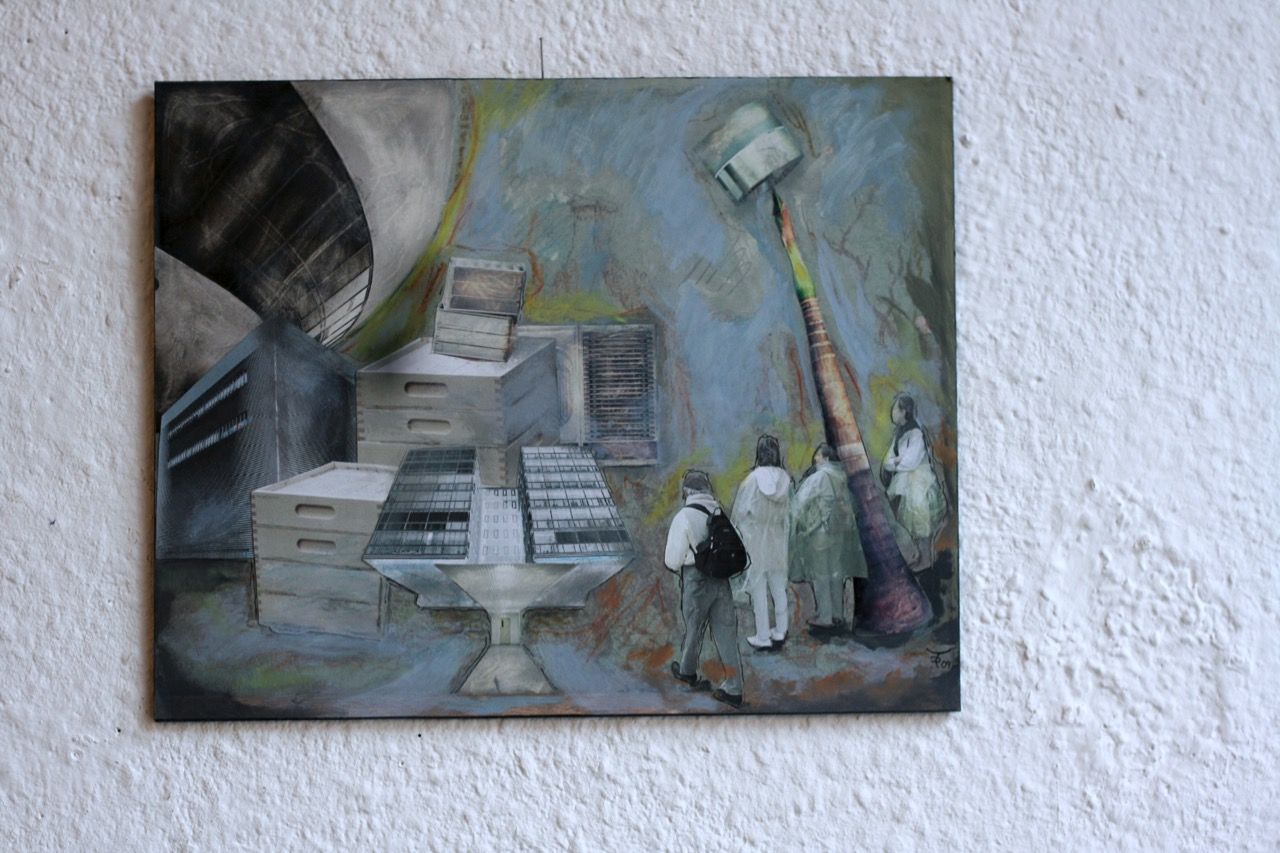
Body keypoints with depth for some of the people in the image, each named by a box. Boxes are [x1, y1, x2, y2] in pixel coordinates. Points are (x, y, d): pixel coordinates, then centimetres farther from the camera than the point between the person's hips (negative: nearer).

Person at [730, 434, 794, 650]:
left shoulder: (753, 479, -19)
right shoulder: (785, 479, -9)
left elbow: (741, 513, -11)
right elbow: (789, 511, -2)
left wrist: (738, 535, 3)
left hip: (755, 540, -4)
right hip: (778, 539, 4)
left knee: (759, 589, 5)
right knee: (778, 587, 15)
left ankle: (763, 637, 11)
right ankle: (780, 632, 23)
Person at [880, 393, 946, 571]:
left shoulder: (915, 433, -20)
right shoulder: (900, 431, 7)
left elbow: (910, 461, -23)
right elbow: (893, 454, 11)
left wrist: (890, 464, -12)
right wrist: (893, 462, -9)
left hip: (919, 483, -9)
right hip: (906, 483, 9)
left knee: (920, 523, 0)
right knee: (911, 522, 15)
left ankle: (926, 559, 11)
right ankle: (921, 555, 26)